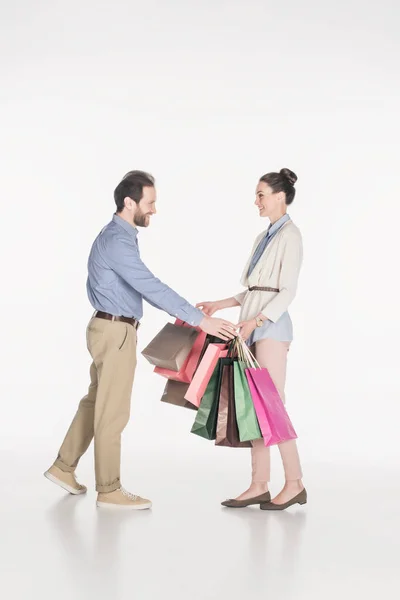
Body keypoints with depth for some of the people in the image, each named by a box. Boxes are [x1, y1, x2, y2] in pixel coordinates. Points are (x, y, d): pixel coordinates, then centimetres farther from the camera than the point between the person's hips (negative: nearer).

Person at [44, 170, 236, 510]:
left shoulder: (120, 236, 12)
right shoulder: (117, 241, -21)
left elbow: (144, 288, 19)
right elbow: (152, 287, -28)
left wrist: (187, 312, 14)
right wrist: (199, 320, -29)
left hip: (111, 329, 10)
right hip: (115, 332, -10)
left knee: (96, 402, 18)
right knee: (112, 410, -1)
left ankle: (64, 467, 28)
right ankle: (109, 491, 8)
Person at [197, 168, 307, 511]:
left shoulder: (290, 235, -7)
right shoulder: (265, 236, 18)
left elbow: (287, 292, -15)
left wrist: (256, 321, -24)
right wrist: (221, 305, 13)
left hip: (271, 327, -9)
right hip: (254, 327, 9)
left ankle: (295, 484, 1)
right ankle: (260, 486, 8)